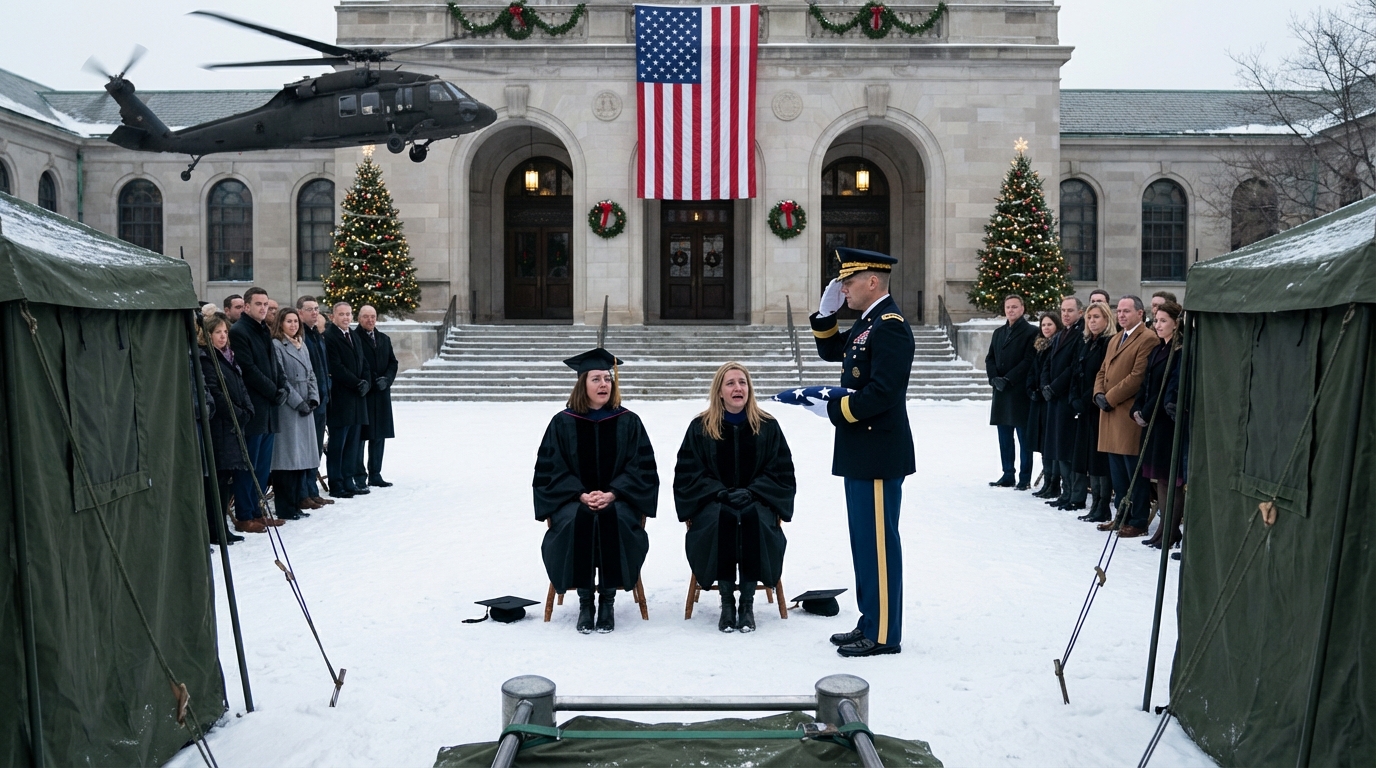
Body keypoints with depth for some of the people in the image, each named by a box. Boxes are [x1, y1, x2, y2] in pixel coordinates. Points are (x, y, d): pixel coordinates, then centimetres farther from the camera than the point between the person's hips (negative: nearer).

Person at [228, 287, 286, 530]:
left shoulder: (265, 332, 18)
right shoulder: (238, 332, -9)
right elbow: (249, 370, -15)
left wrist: (282, 388, 4)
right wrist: (274, 391, -11)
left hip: (269, 409, 9)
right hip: (252, 408, -9)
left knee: (263, 465, 12)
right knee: (249, 466, -4)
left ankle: (258, 510, 19)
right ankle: (244, 515, 2)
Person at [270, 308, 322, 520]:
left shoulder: (302, 345, 18)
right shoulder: (276, 345, -5)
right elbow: (280, 378, -11)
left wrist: (313, 398, 1)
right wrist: (298, 402, -13)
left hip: (305, 407, 8)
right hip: (286, 407, -8)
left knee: (301, 456, 8)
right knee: (287, 457, -7)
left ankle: (296, 501, 15)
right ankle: (285, 508, -4)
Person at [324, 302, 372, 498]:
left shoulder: (354, 337, 18)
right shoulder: (328, 337, -9)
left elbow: (364, 363, 19)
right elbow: (336, 368, -15)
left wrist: (366, 383, 1)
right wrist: (358, 383, -13)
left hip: (357, 398, 8)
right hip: (340, 399, -8)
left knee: (354, 443, 9)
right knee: (337, 444, -3)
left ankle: (349, 481, 15)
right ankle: (336, 485, 3)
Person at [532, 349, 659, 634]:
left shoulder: (628, 422, 5)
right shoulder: (563, 423, 3)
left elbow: (642, 469, 0)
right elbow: (550, 470, 0)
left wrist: (612, 494, -15)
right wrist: (581, 495, -15)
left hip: (618, 500, 0)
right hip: (573, 500, 0)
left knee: (615, 520, -34)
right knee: (578, 521, -34)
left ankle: (608, 599, -22)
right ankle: (584, 600, -21)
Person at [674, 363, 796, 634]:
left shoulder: (768, 426, 4)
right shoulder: (700, 427, 3)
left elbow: (782, 472, 4)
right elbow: (687, 474, 1)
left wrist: (750, 493, -12)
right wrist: (721, 492, -14)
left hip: (757, 502, 0)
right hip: (712, 502, 0)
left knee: (754, 518, -34)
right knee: (720, 518, -34)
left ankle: (748, 601, -25)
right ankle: (726, 600, -24)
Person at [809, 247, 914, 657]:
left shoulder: (890, 324, -17)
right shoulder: (867, 321, 13)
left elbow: (883, 392, -25)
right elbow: (832, 351, 28)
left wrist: (832, 408, -16)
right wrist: (826, 313, 12)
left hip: (878, 455, -10)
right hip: (861, 452, 10)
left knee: (878, 543, -2)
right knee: (865, 541, 16)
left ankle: (883, 635, 7)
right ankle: (871, 622, 26)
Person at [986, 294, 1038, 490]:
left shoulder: (1031, 332, -4)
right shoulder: (998, 333, 18)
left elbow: (1029, 361, -12)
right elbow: (990, 359, 14)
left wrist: (1008, 379, -16)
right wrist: (994, 378, -4)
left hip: (1021, 393, -6)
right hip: (1001, 393, 6)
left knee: (1024, 438, -1)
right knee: (1004, 438, 9)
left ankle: (1025, 478, 4)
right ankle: (1007, 475, 17)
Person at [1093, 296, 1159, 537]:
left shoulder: (1148, 339, -9)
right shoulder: (1114, 340, 21)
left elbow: (1138, 376, -17)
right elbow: (1102, 372, 21)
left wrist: (1110, 398, -14)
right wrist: (1099, 394, 2)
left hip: (1130, 415, -8)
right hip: (1111, 415, 9)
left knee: (1134, 472, -3)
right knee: (1117, 472, 12)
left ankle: (1138, 522, 3)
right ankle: (1121, 516, 20)